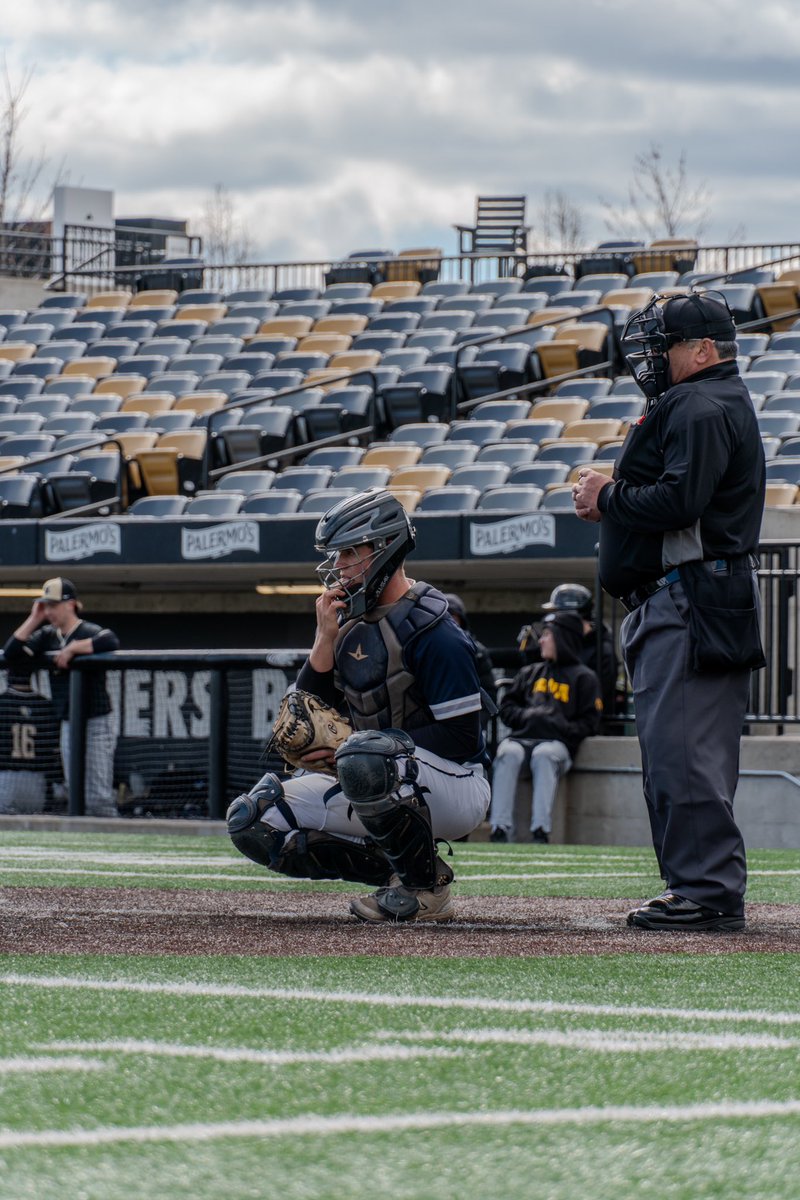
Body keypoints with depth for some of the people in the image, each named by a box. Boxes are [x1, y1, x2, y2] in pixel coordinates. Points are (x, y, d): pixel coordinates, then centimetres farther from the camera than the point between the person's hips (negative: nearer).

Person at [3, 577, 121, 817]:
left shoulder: (88, 631, -10)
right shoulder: (47, 636, 10)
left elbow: (111, 642, -32)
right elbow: (11, 653, 3)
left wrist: (72, 648, -22)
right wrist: (33, 620, 0)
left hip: (96, 724, -7)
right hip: (68, 724, 7)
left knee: (98, 798, -8)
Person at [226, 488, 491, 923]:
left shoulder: (431, 631, -16)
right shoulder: (350, 623, 8)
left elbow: (460, 737, -20)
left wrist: (350, 747, -21)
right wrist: (325, 638, -7)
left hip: (454, 787, -8)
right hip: (385, 789, 8)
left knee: (363, 759, -39)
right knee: (252, 820, -5)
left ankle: (426, 887, -17)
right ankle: (396, 871, -1)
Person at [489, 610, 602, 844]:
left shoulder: (584, 677, 13)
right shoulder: (529, 673, 27)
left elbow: (588, 723, 5)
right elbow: (507, 707, 21)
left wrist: (561, 726, -12)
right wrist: (527, 716, 0)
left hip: (557, 743, -3)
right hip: (521, 738, 3)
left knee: (544, 755, -38)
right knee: (508, 752, -32)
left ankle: (541, 830, -44)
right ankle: (501, 828, -40)